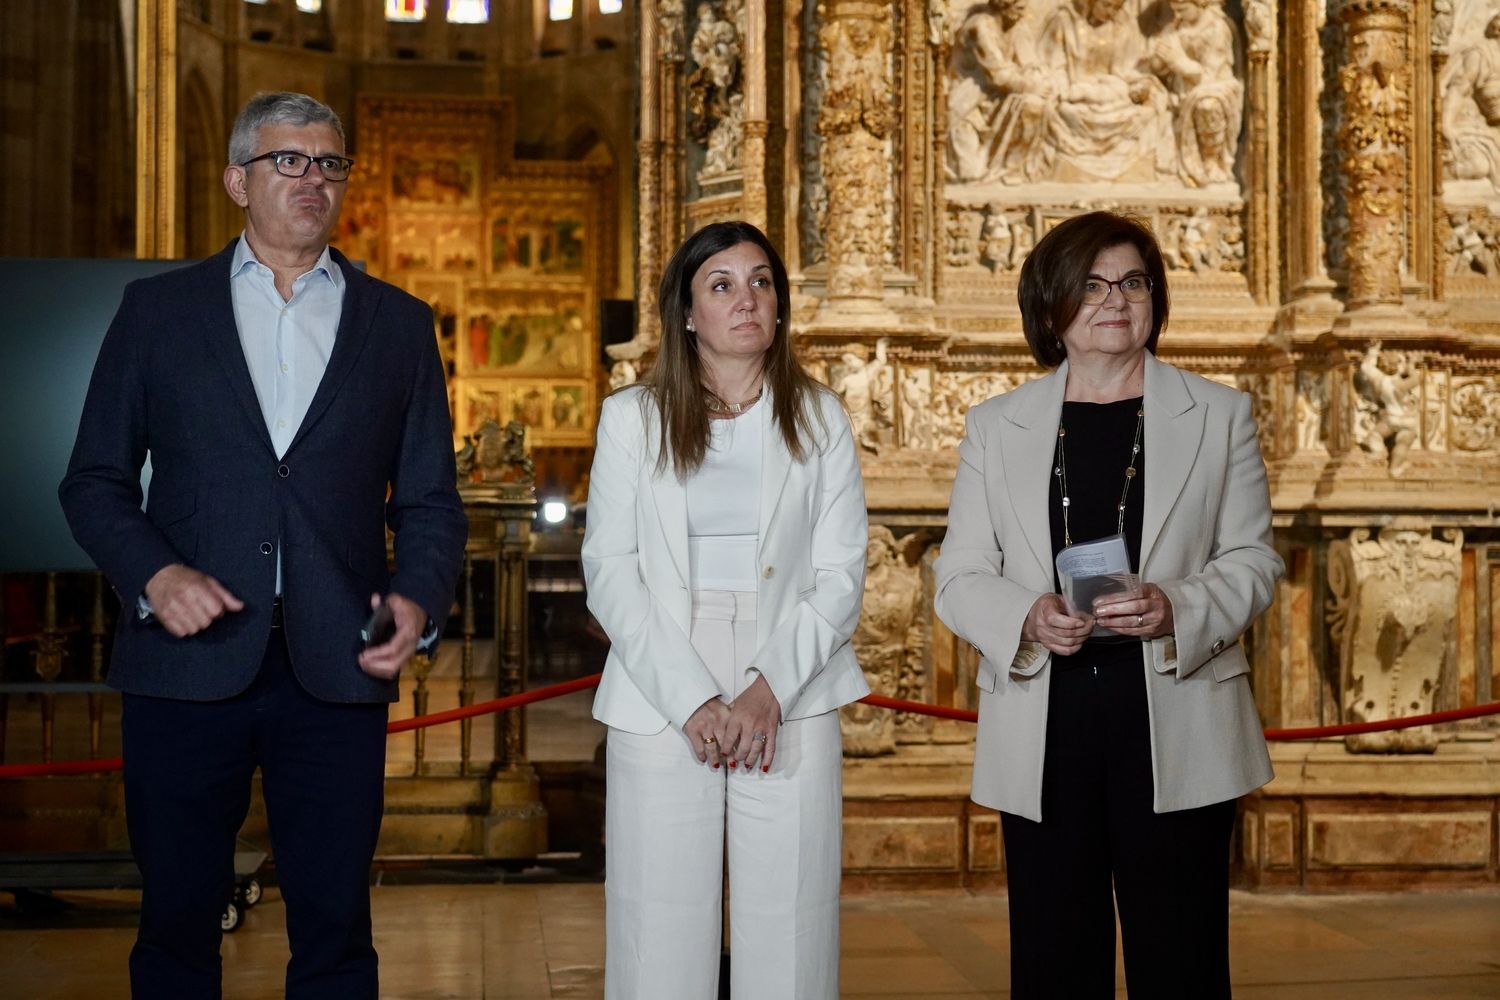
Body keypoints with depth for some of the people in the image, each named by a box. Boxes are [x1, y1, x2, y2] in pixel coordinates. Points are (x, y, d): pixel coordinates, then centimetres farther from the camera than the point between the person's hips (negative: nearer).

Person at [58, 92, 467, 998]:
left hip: (336, 673, 1)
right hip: (188, 662, 0)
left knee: (335, 924, 6)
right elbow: (95, 481, 7)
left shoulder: (400, 324, 12)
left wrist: (420, 601, -9)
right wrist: (154, 573, -11)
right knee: (178, 917, 9)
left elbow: (430, 499, 10)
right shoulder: (158, 310, 9)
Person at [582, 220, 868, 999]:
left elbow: (840, 575, 5)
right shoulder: (632, 418, 8)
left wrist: (772, 688, -10)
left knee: (788, 937, -1)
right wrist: (692, 700, -10)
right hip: (661, 713, 0)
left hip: (791, 711, 1)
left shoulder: (819, 418, 10)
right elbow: (610, 572, 1)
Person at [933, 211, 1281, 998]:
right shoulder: (995, 426, 10)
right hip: (1044, 732, 1)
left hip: (1172, 728, -1)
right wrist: (1025, 617, -15)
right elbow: (959, 578, 7)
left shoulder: (1219, 416, 9)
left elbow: (1253, 562, 5)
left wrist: (1177, 608, -16)